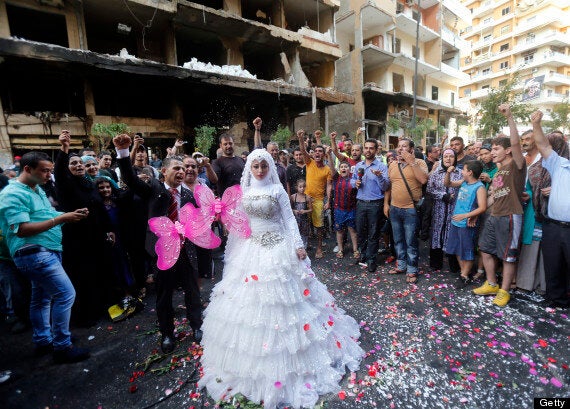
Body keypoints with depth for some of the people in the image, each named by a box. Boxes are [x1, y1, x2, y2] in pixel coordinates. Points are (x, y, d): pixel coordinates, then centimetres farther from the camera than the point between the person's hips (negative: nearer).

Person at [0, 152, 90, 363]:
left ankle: (43, 341, 32)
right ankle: (62, 347, 0)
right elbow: (22, 229, -21)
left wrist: (70, 214, -1)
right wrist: (61, 219, -24)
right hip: (34, 254, -10)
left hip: (47, 252, 10)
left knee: (42, 298, 18)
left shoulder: (38, 191, 15)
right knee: (66, 294, -12)